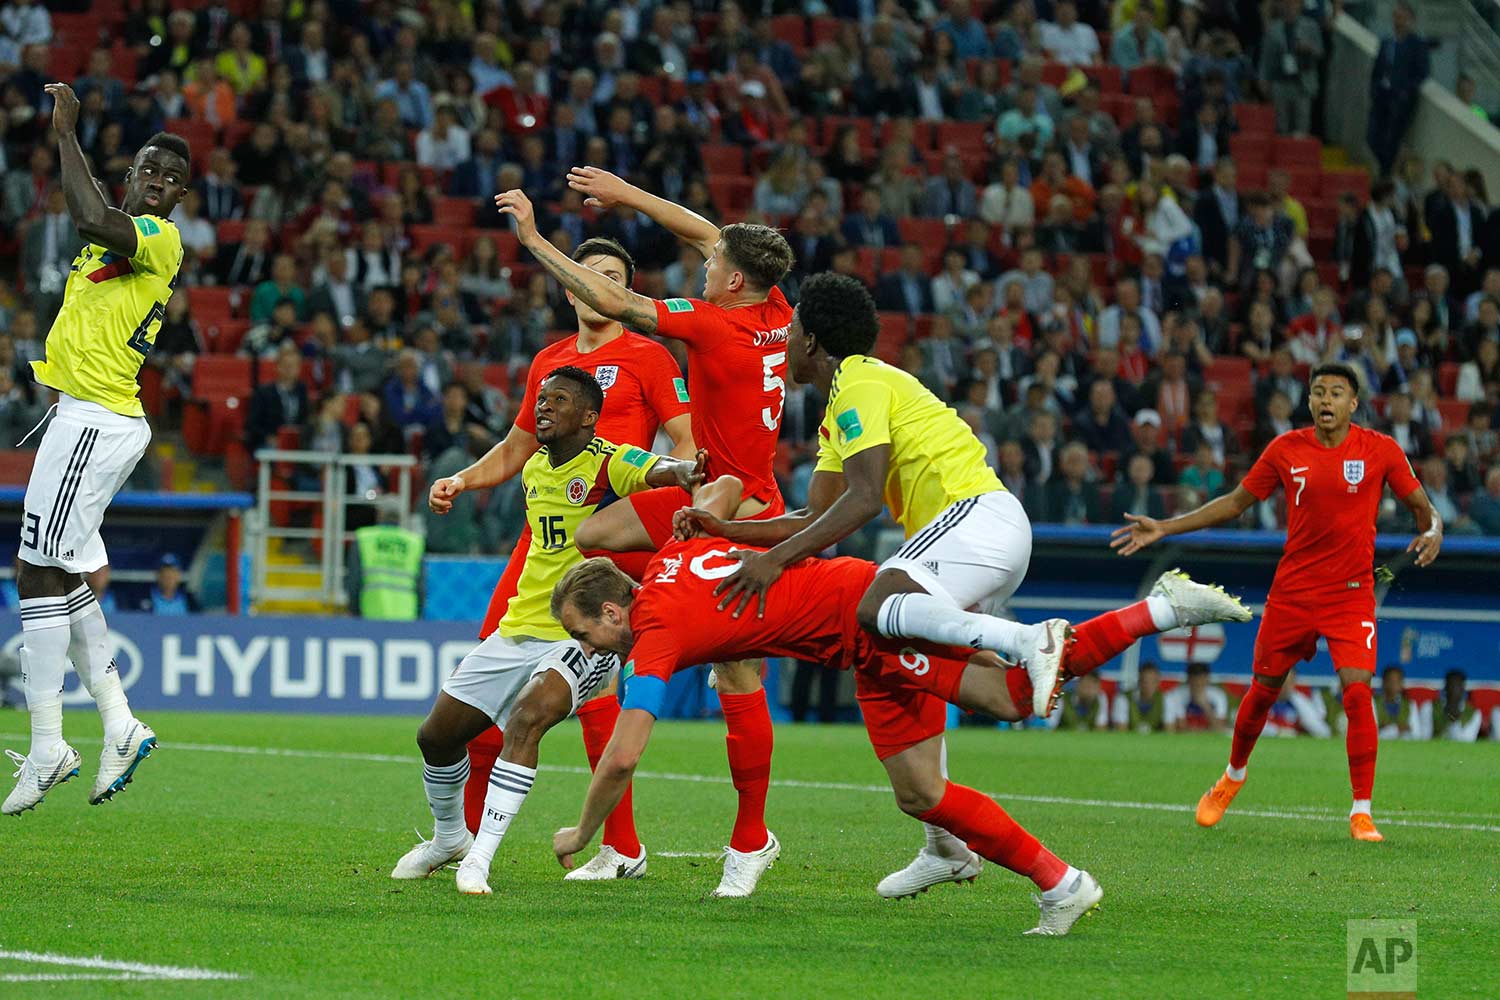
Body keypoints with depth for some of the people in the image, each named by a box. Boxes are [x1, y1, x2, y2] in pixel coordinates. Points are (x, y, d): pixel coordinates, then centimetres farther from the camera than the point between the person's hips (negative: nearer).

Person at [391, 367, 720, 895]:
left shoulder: (608, 464, -13)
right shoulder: (534, 469, 9)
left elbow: (657, 471, -35)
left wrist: (684, 473, -55)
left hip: (584, 638, -8)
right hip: (518, 629, 8)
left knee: (527, 717, -33)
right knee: (436, 737, 9)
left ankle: (480, 859, -30)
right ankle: (449, 837, 37)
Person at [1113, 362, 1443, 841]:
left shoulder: (1381, 451, -4)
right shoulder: (1286, 450, 0)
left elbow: (1421, 505, 5)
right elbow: (1236, 502, 10)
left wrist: (1432, 531, -19)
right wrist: (1163, 528, 7)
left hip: (1351, 593, -2)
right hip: (1292, 590, 2)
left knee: (1357, 692, -17)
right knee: (1263, 689, 10)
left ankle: (1361, 814, -7)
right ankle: (1233, 776, 39)